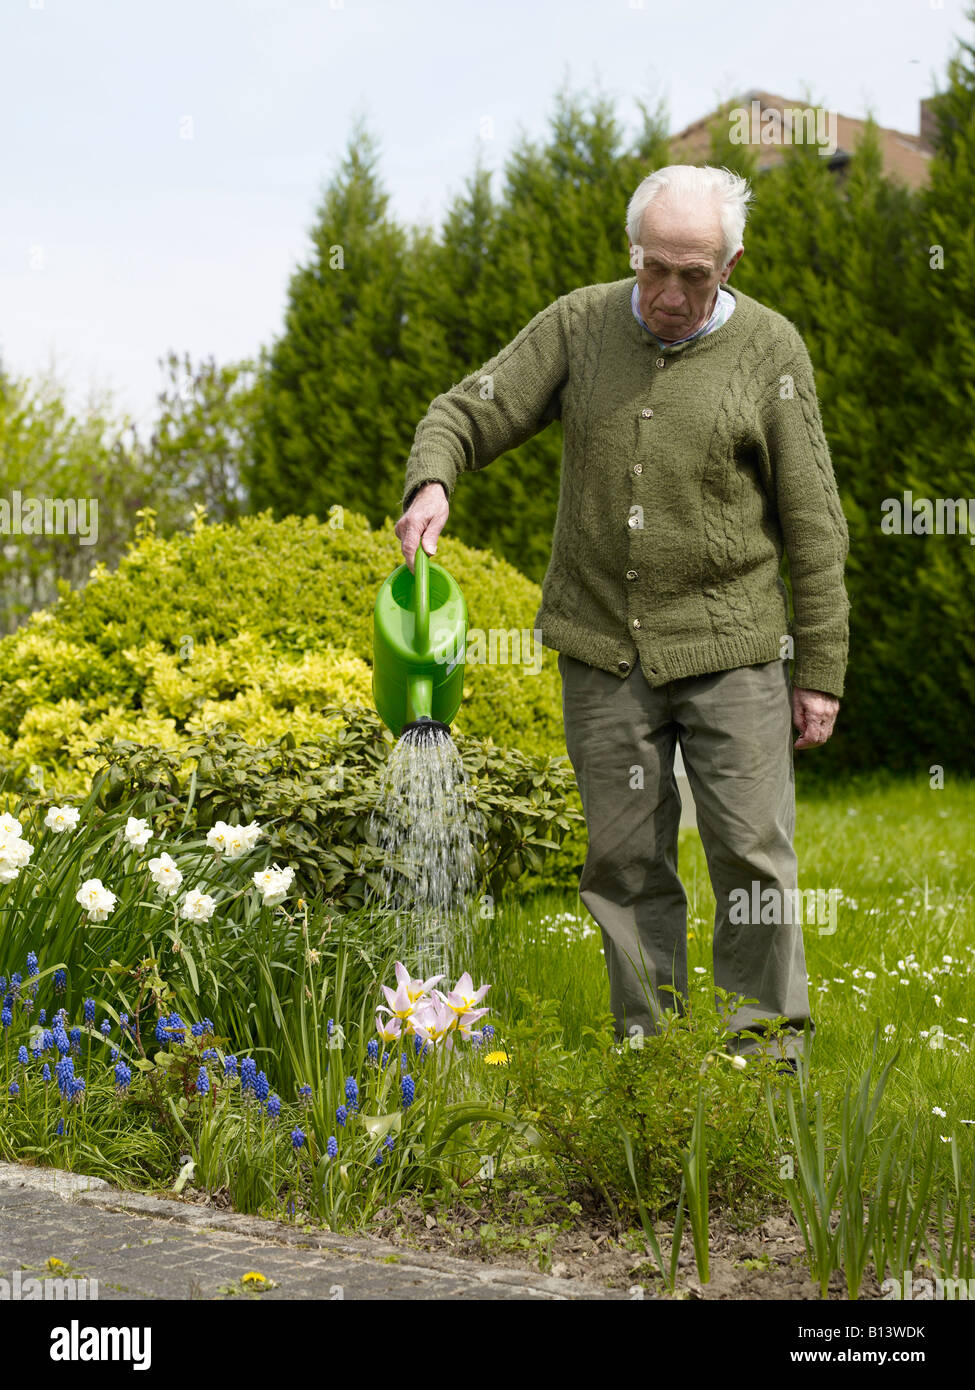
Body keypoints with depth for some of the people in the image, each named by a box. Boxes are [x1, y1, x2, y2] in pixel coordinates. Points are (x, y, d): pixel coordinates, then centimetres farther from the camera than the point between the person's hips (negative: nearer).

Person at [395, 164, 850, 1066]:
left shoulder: (769, 349, -3)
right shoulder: (579, 326, 2)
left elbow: (812, 525, -1)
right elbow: (469, 413, 3)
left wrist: (821, 672, -2)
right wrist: (431, 483, -21)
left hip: (729, 648, -2)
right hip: (603, 651, 2)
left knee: (752, 852, -2)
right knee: (626, 859, 7)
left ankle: (769, 1050, 11)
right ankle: (650, 1050, 18)